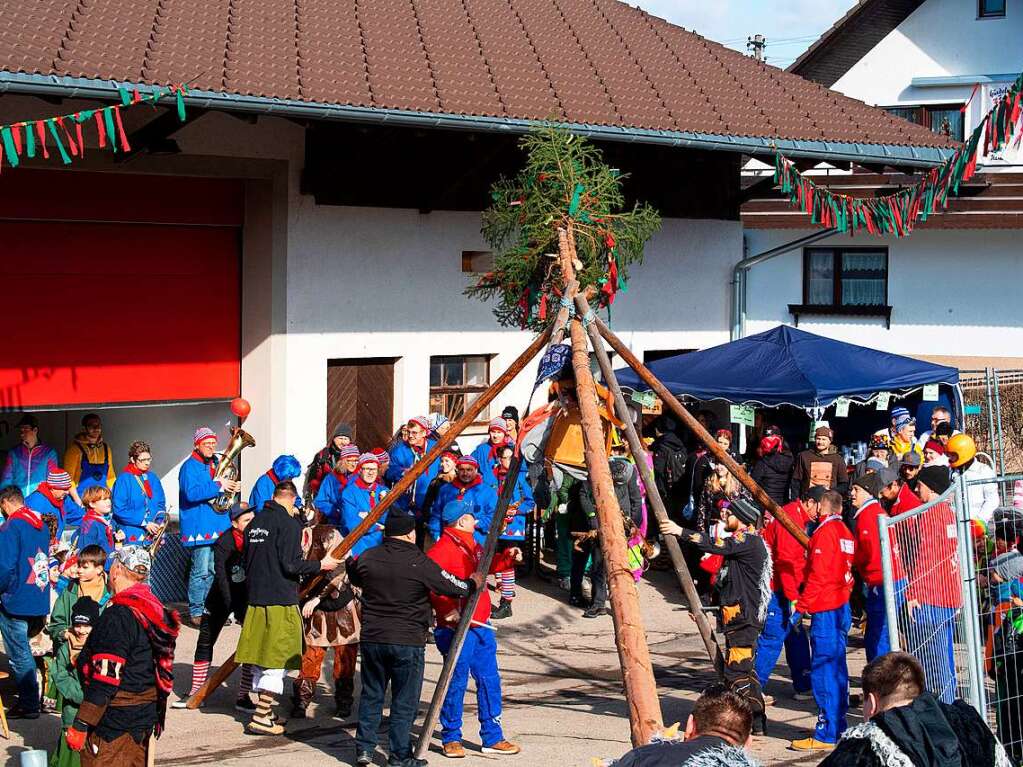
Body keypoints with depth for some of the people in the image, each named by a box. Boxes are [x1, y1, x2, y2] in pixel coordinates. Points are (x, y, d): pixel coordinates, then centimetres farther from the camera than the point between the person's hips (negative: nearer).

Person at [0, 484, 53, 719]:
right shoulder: (41, 524, 10)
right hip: (40, 601, 8)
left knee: (19, 656, 2)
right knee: (23, 653, 20)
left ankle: (29, 704, 8)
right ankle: (28, 698, 27)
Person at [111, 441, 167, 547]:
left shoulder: (153, 478, 12)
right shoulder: (123, 480, -6)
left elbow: (161, 504, 18)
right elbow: (119, 510, -11)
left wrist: (160, 521, -2)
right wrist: (144, 523, -13)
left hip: (152, 536, 5)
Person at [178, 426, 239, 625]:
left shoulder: (216, 464, 19)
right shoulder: (190, 467, -8)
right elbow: (191, 493, -23)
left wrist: (231, 487, 8)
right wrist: (218, 486, -22)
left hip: (218, 526, 8)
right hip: (200, 526, -8)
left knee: (214, 571, 12)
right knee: (201, 571, -9)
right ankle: (195, 612, -3)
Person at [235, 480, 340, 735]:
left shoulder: (256, 522, 10)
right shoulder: (289, 523, -12)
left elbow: (245, 560, 17)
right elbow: (291, 565, -18)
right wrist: (321, 565, -5)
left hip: (255, 599, 7)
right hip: (281, 600, -7)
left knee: (261, 659, 14)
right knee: (277, 660, 0)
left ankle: (265, 709, 24)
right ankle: (260, 718, -1)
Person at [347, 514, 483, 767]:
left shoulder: (367, 558, 0)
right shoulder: (419, 562, -13)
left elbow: (355, 577, 21)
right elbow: (452, 586, -6)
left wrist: (349, 563, 44)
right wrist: (473, 583, 14)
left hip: (371, 639, 4)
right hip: (407, 642, -4)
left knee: (371, 694, 16)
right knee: (404, 701, 6)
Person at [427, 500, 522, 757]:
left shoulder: (472, 546, 15)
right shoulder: (443, 549, -15)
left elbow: (488, 565, 33)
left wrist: (507, 557, 17)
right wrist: (445, 608, -32)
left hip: (481, 625, 9)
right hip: (456, 628, -9)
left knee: (489, 680, 11)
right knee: (456, 682, -2)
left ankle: (493, 737, 20)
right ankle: (451, 739, 12)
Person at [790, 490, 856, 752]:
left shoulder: (824, 532, -11)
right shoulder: (845, 532, 13)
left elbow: (817, 576, -16)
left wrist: (800, 607, -12)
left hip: (825, 611, -9)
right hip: (842, 606, 9)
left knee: (823, 671, -7)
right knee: (837, 669, 15)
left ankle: (826, 735, -7)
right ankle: (838, 727, 22)